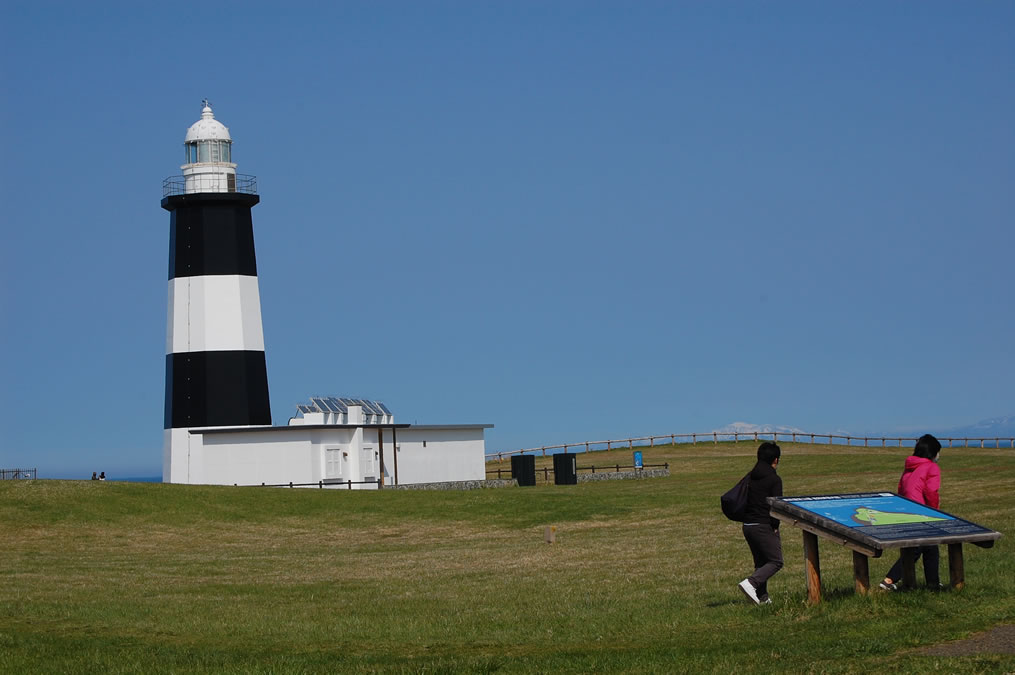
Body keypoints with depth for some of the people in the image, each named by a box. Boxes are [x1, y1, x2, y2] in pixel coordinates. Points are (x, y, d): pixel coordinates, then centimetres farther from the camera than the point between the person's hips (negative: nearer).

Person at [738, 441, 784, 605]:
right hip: (764, 526, -7)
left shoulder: (750, 477, 12)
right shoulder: (774, 479, -9)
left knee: (760, 562, 16)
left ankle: (762, 597, 11)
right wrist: (775, 527, -4)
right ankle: (751, 583, -22)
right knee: (775, 561, -3)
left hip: (747, 526, 7)